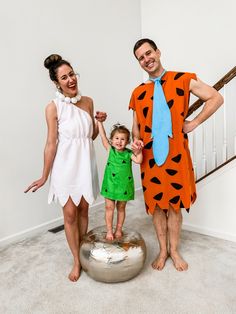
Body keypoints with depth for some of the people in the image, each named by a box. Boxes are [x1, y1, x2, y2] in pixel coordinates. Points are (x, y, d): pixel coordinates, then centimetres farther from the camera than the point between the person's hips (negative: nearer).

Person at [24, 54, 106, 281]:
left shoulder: (87, 102, 3)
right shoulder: (53, 107, -10)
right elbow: (51, 143, -8)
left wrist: (99, 121, -7)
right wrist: (45, 175, -6)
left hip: (85, 163, 4)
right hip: (66, 165, -3)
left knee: (83, 211, 14)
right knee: (70, 214, 4)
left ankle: (83, 253, 34)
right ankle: (77, 260, 23)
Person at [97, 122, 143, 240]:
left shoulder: (128, 153, -1)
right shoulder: (110, 150, -1)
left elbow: (138, 160, -13)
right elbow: (103, 136, -7)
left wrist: (139, 151, -27)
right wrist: (100, 122, -10)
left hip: (124, 185, 0)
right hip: (110, 184, 0)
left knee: (121, 208, 14)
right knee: (109, 207, 6)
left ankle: (118, 230, 30)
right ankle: (109, 230, 21)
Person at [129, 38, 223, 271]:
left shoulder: (183, 80, -1)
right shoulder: (138, 93, 7)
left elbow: (216, 98, 1)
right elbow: (136, 125, 11)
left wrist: (194, 123, -5)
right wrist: (136, 140, -10)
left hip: (176, 155, -2)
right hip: (150, 156, 2)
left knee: (175, 203, 10)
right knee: (156, 204, 11)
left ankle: (174, 250, 31)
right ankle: (163, 250, 31)